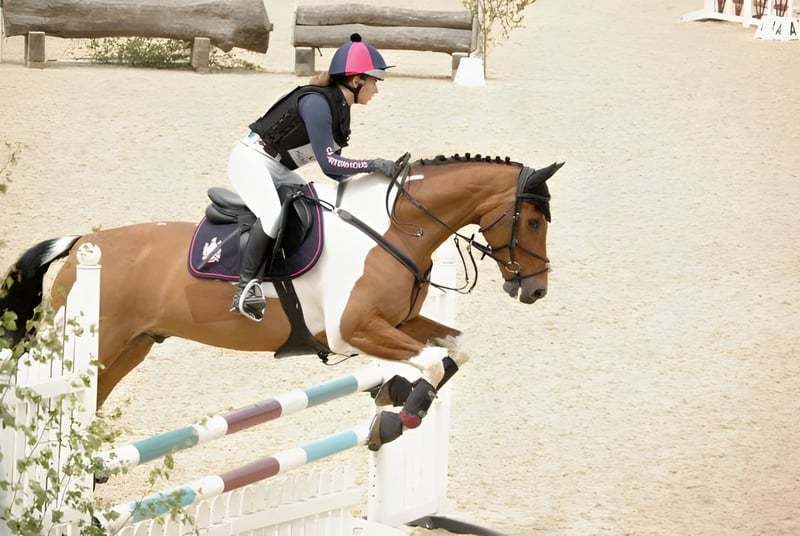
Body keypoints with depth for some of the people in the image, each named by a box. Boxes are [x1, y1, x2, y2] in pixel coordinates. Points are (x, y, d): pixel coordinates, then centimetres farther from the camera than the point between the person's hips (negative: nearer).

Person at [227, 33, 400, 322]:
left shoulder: (339, 109, 6)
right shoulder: (317, 102, -23)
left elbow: (333, 170, 10)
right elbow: (328, 162, -28)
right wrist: (374, 164, -27)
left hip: (278, 169, 11)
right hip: (252, 160, -11)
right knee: (273, 215, -33)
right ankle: (246, 286, -30)